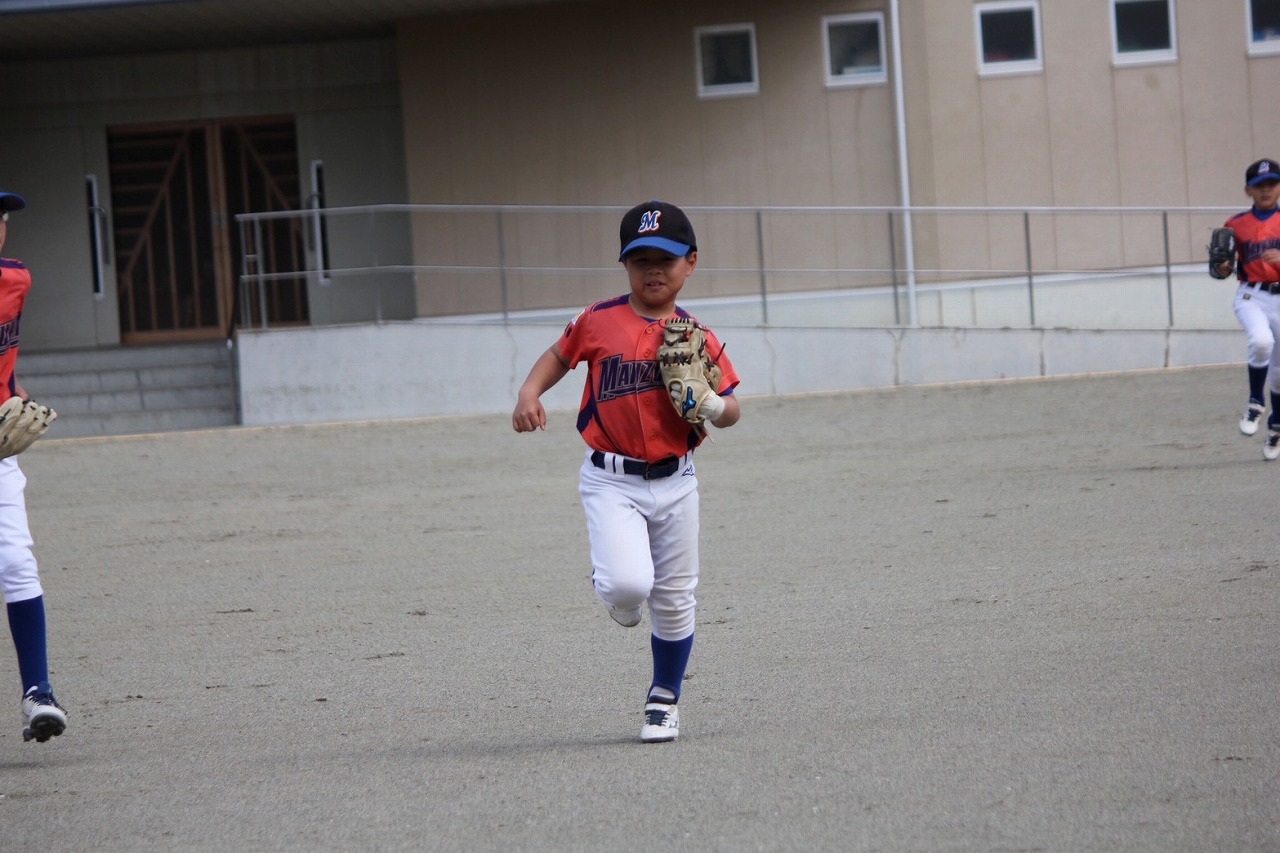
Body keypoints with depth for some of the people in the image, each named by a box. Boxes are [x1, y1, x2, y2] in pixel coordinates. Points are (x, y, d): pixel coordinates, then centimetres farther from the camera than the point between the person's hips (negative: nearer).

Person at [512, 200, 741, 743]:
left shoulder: (696, 337, 0)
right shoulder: (599, 322, -3)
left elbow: (731, 408, 6)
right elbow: (560, 354, 14)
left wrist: (717, 407, -17)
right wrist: (529, 393, -3)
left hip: (674, 481, 2)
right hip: (611, 480, -2)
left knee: (674, 601, 11)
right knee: (628, 585, -22)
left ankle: (664, 699, 33)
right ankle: (614, 593, 17)